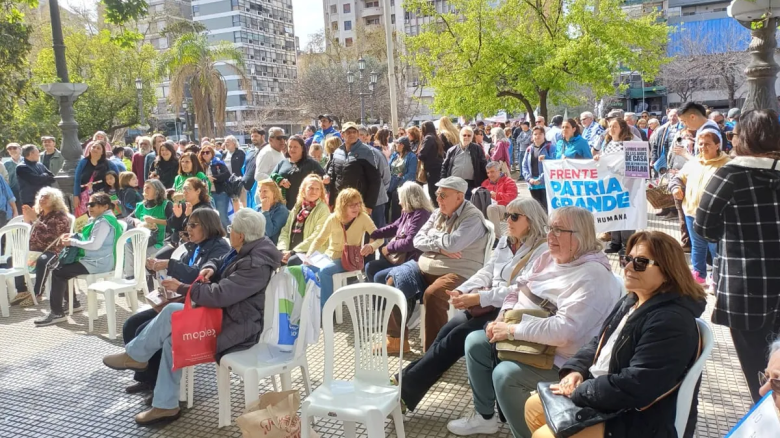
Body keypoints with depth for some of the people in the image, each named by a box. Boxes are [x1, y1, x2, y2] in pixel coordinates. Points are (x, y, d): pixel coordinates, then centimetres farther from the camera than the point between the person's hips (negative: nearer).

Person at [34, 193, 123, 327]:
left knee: (58, 272, -14)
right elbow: (87, 236, 24)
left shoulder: (103, 222, -19)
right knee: (63, 266, 23)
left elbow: (94, 244, -27)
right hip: (93, 259, 11)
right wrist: (71, 236, 6)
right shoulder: (98, 219, 15)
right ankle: (72, 303, 29)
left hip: (98, 262, -11)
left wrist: (72, 242, -16)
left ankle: (57, 313, -10)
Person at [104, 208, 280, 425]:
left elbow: (218, 295, -28)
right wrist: (209, 268, -3)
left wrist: (181, 287, -15)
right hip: (224, 314, 10)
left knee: (171, 312, -17)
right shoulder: (245, 250, 6)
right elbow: (218, 262, 23)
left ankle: (135, 355, 6)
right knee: (171, 338, -3)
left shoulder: (255, 265, -26)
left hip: (236, 326, -10)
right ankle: (165, 406, 5)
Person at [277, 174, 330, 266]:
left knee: (292, 261, -33)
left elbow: (317, 237, -13)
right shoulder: (296, 208, 17)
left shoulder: (323, 209, -2)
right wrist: (283, 249, -7)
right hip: (290, 252, 5)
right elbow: (285, 230, 12)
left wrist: (293, 252, -17)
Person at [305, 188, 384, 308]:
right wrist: (309, 255, -10)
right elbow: (320, 239, 6)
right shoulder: (333, 219, -5)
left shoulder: (363, 218, -12)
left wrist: (371, 246, -32)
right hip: (330, 256, 4)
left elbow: (380, 238, -9)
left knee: (325, 271, -30)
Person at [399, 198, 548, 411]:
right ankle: (407, 383, -15)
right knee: (447, 330, -16)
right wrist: (462, 291, -7)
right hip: (490, 306, 7)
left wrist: (478, 298, -24)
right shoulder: (505, 242, 15)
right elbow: (486, 272, 12)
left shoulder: (542, 250, -10)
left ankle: (406, 389, -15)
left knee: (457, 337, -20)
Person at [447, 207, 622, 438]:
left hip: (559, 358, -9)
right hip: (523, 338, 9)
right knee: (475, 342, 2)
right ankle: (484, 416, 16)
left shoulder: (593, 276, -24)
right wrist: (502, 318, -6)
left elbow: (565, 330, -33)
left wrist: (512, 330, -27)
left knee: (505, 374, -27)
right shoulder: (549, 257, 4)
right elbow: (517, 289, 13)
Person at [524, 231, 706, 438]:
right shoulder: (630, 301, 7)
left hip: (642, 421, -10)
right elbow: (598, 343, 16)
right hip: (604, 393, 10)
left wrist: (579, 391, -19)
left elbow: (635, 387, -31)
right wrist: (575, 369, -4)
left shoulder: (671, 321, -26)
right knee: (534, 406, 12)